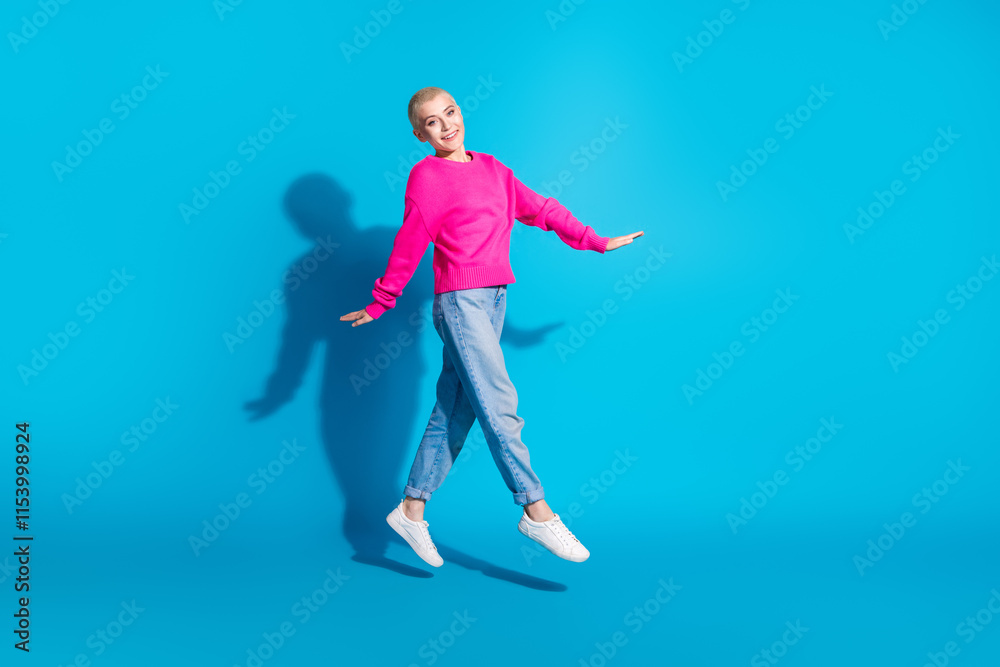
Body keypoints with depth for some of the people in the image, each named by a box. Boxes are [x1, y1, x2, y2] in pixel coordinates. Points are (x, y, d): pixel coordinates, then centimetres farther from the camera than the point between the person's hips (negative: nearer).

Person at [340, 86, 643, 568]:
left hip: (492, 300, 7)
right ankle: (536, 511, -3)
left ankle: (411, 510, 18)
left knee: (454, 412, 9)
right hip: (459, 300, -7)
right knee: (498, 404, -9)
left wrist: (596, 242, 23)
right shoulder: (427, 175, -3)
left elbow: (538, 208, 21)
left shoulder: (492, 168, 15)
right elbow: (409, 243, -2)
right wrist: (380, 304, 3)